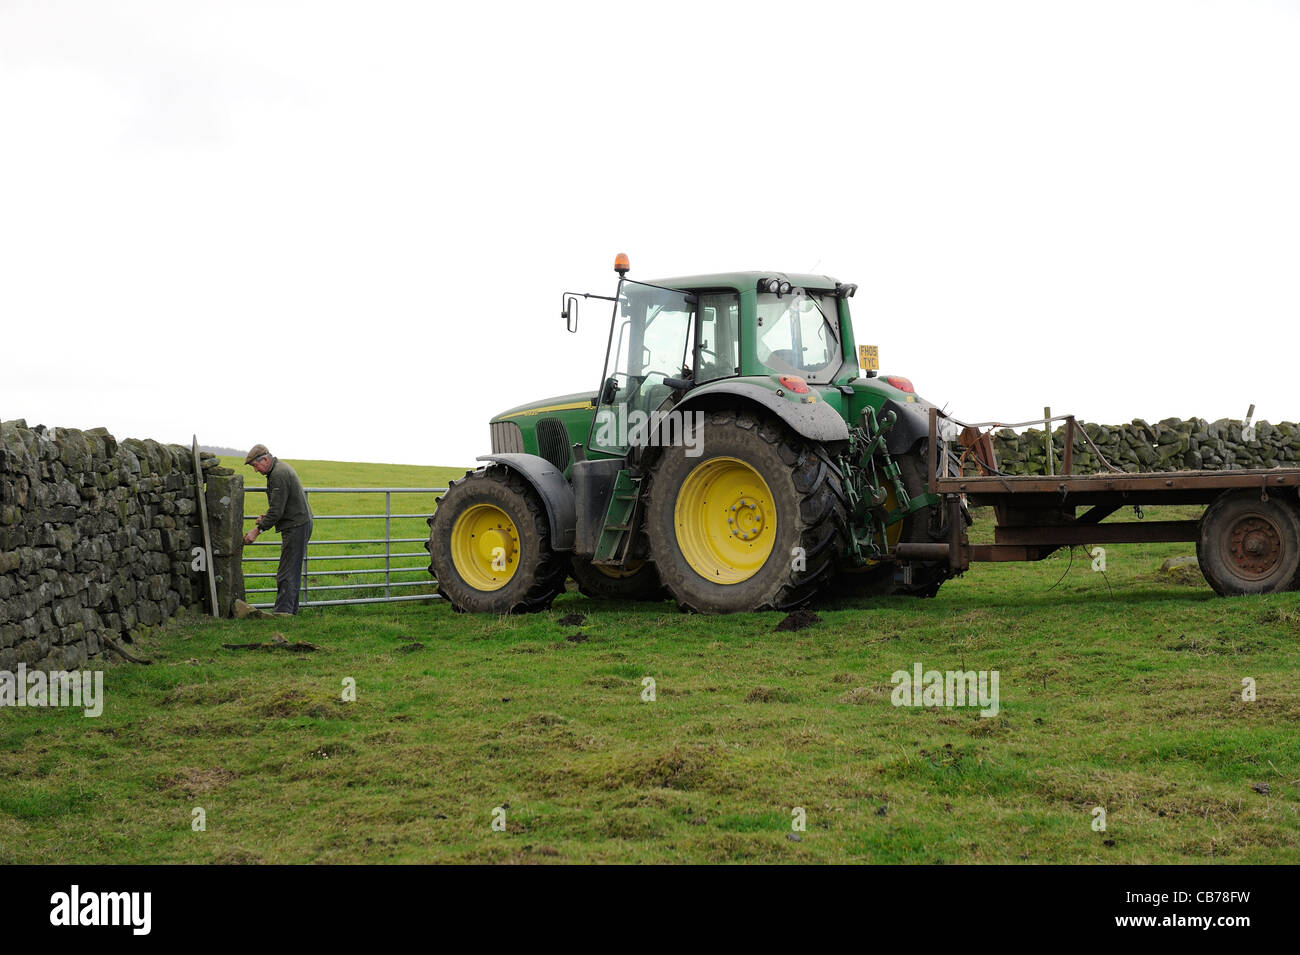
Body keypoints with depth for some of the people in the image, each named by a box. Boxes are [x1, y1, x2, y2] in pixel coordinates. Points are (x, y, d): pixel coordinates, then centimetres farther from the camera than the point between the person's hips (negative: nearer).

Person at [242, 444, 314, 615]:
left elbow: (277, 510, -22)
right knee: (293, 570, 12)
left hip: (296, 527, -11)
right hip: (300, 524, 11)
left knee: (287, 572, -11)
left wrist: (258, 530, -18)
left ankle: (283, 610, -12)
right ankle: (291, 610, 15)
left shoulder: (279, 474, -18)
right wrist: (267, 517, 11)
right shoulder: (281, 468, 16)